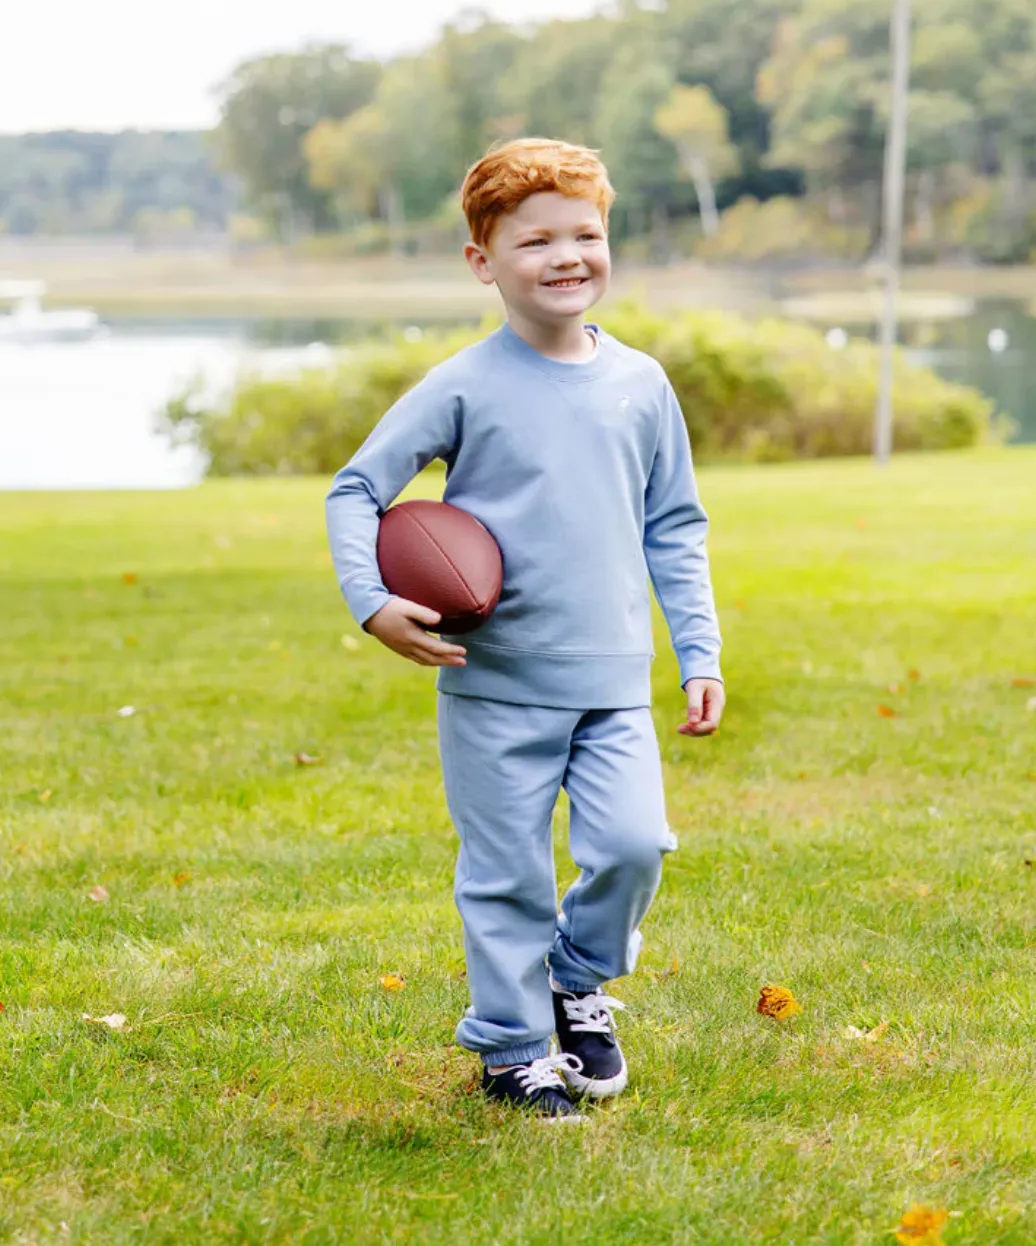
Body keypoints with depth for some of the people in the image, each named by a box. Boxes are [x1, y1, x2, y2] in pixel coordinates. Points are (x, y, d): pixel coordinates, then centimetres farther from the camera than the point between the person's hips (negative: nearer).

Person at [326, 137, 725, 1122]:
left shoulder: (640, 384, 6)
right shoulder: (465, 388, -6)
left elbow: (674, 526, 14)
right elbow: (355, 491, -2)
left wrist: (699, 651, 10)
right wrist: (372, 601, -16)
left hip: (615, 680, 3)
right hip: (495, 682, -3)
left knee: (634, 844, -9)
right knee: (507, 873, 3)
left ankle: (580, 983, 19)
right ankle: (512, 1048, 21)